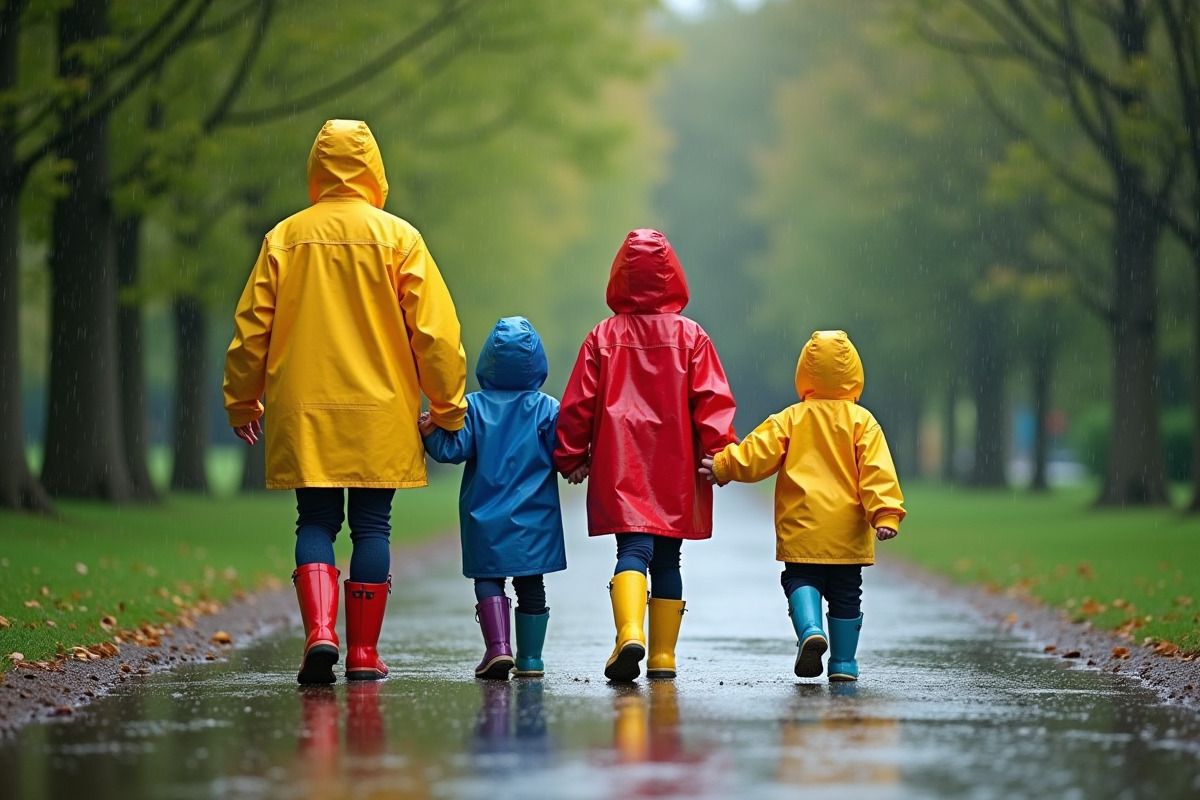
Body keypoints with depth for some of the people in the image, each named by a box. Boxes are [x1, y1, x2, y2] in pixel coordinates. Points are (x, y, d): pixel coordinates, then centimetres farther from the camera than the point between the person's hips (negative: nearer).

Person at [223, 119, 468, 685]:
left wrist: (242, 403, 17)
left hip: (304, 411, 1)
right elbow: (434, 330, -3)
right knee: (371, 526, 6)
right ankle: (363, 652, 6)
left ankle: (319, 630, -15)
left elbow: (251, 328, 5)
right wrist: (448, 407, 6)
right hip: (381, 413, -1)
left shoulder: (285, 238, 2)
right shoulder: (398, 237, -2)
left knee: (316, 522, 5)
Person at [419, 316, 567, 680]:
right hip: (535, 517, 1)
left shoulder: (474, 406, -4)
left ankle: (498, 646, -14)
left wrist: (430, 434, -1)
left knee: (488, 579, 4)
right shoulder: (547, 408, -3)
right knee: (531, 584, 8)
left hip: (486, 517, -1)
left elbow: (454, 449, -10)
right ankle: (530, 658, 9)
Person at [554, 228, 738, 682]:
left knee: (633, 549, -10)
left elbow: (577, 403, 3)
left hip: (620, 467, -1)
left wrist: (571, 457, 12)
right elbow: (712, 401, -5)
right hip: (676, 470, 1)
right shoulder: (691, 337, 3)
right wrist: (719, 452, -5)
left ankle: (630, 635, -35)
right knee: (667, 559, 11)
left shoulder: (603, 337, 2)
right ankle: (663, 656, 11)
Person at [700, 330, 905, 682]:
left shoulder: (790, 419, 1)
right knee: (846, 592, 11)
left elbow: (755, 455, -1)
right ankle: (843, 662, 13)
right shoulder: (862, 421, 0)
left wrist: (721, 467, 12)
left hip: (801, 528, -1)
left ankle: (810, 629, -23)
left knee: (800, 580, 6)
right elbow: (877, 471, -9)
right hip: (848, 531, 1)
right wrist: (885, 514, -13)